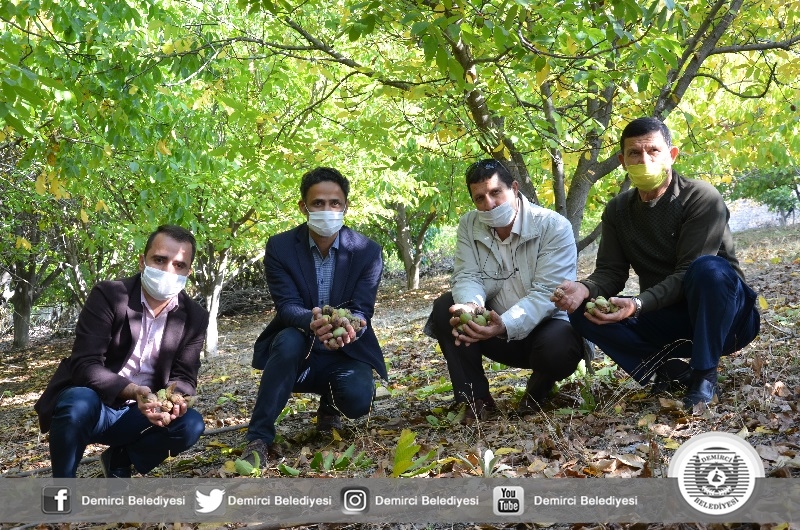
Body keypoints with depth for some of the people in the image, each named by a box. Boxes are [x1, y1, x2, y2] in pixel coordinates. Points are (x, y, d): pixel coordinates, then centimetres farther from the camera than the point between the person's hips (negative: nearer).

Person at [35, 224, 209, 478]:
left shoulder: (195, 317, -3)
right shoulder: (108, 295, -15)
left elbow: (184, 377, -4)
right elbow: (85, 364, -22)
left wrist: (174, 400, -29)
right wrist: (132, 391, -39)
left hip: (138, 415, 4)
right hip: (89, 405, -3)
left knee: (191, 424, -22)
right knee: (79, 402, -36)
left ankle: (120, 460, 7)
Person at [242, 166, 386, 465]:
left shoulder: (368, 251, -8)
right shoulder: (280, 247, -10)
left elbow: (362, 310, -14)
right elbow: (287, 306, -20)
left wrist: (352, 326, -41)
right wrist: (313, 323, -45)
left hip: (346, 353, 1)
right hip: (298, 352, -1)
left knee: (358, 399, -29)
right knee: (290, 340, -36)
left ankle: (329, 404, 12)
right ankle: (259, 438, -27)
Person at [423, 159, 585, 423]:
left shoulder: (554, 226, -18)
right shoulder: (469, 225, -3)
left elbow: (547, 292, -25)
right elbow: (467, 276, -11)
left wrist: (505, 325, -42)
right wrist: (470, 306, -37)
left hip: (543, 326, -3)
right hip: (493, 325, 4)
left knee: (559, 348, -37)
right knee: (446, 307, -19)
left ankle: (538, 391, 3)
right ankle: (476, 399, -8)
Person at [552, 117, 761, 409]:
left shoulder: (702, 198, -15)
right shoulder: (617, 210, 2)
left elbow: (688, 274, -23)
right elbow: (610, 273, -3)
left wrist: (638, 305, -37)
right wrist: (584, 289, -27)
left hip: (723, 320, -4)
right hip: (665, 319, 4)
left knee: (709, 268, -37)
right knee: (583, 311, -16)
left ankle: (704, 376, -21)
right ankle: (674, 372, -13)